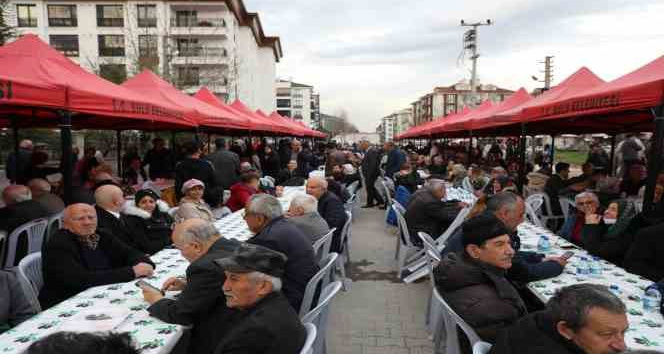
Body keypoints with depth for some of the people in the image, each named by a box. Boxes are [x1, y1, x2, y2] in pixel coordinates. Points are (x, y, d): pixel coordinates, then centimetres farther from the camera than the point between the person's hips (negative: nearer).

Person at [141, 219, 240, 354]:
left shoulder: (208, 266, -25)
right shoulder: (235, 246, 0)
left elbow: (180, 314, -16)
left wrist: (157, 301, 1)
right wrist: (187, 284, 9)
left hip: (221, 341, -8)